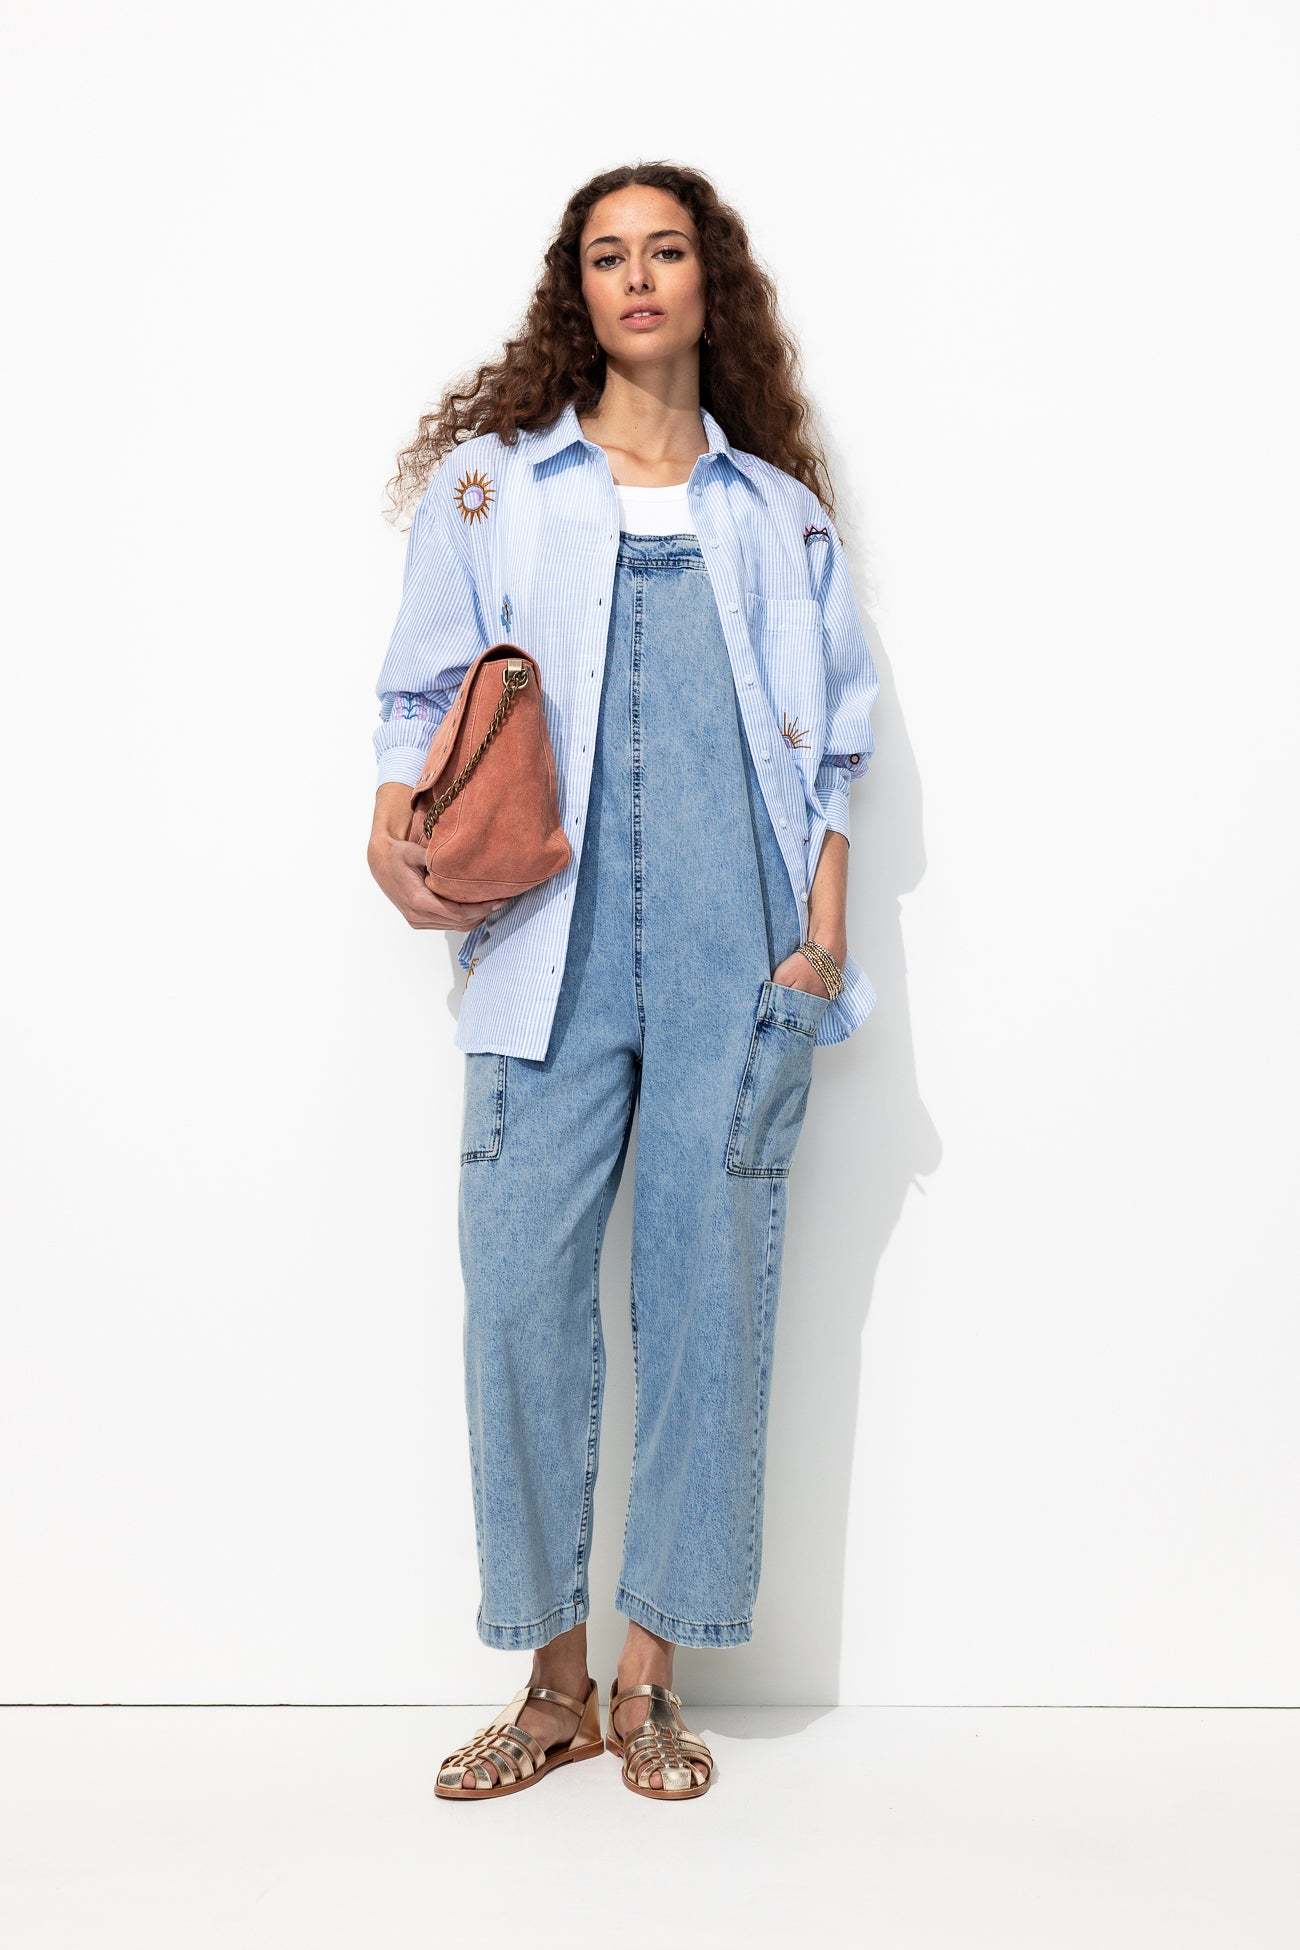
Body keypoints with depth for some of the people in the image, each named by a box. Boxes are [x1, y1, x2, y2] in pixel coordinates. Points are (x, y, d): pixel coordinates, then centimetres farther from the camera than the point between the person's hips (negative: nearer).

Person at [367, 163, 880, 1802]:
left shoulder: (780, 513, 15)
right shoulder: (489, 484, 12)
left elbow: (830, 742, 14)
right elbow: (422, 698, 12)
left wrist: (824, 928, 2)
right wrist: (395, 826, -8)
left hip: (738, 952, 1)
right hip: (554, 945, 0)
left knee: (707, 1292, 0)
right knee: (520, 1290, -5)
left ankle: (650, 1678, 14)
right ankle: (554, 1681, 11)